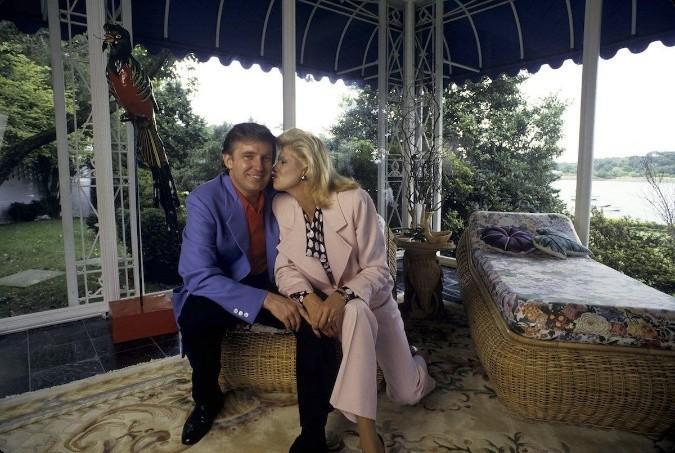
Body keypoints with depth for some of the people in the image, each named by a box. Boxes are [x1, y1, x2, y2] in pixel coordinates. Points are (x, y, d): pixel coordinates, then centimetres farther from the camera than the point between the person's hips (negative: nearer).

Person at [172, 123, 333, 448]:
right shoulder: (204, 200, -19)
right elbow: (198, 276, -28)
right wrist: (266, 299, -37)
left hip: (271, 286, 3)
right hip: (218, 290, -2)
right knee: (195, 317, -33)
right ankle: (206, 400, 0)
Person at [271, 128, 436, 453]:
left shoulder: (353, 199, -25)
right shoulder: (281, 205, -13)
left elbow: (377, 270, -21)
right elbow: (284, 266, -10)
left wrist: (342, 296, -38)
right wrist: (308, 298, -29)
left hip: (369, 299, -1)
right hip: (322, 303, 1)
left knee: (407, 394, 1)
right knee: (355, 315, -36)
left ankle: (409, 361, 41)